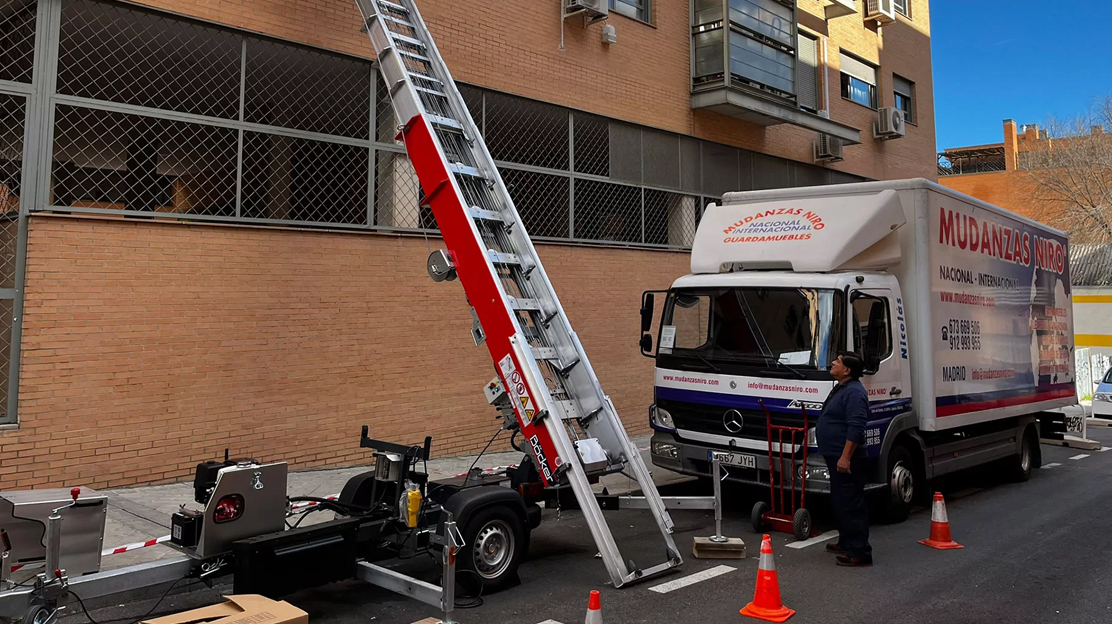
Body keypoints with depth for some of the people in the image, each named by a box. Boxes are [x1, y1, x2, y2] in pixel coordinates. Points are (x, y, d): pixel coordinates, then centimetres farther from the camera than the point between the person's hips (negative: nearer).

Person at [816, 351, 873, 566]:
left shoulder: (854, 392, -19)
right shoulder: (841, 389, 16)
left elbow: (856, 428, -26)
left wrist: (845, 457, -28)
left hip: (846, 461, -11)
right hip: (836, 457, 11)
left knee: (851, 504, -8)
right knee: (839, 502, 19)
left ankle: (859, 552, -4)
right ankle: (846, 543, 31)